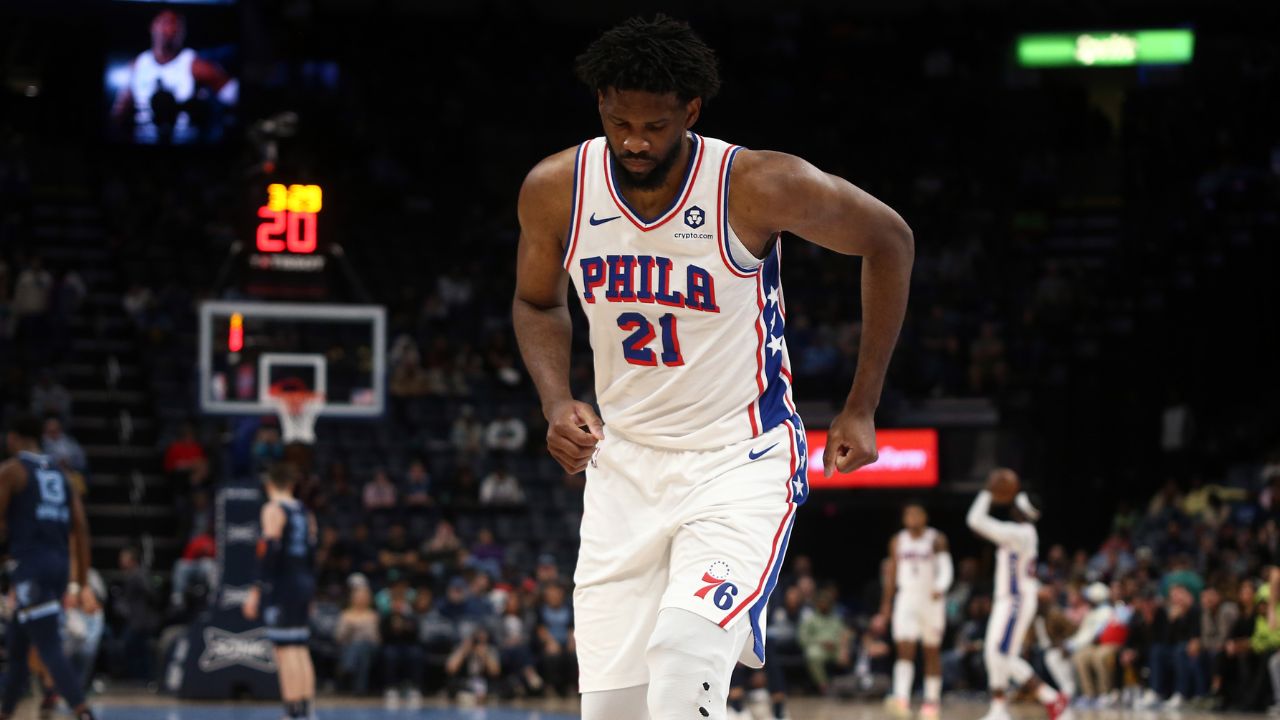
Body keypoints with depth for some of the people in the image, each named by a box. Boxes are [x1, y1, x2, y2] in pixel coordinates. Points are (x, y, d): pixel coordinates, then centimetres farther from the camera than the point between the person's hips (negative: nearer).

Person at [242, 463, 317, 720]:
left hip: (281, 583, -7)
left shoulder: (273, 510, -8)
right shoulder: (305, 513, 14)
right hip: (304, 583, 7)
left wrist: (257, 589, -16)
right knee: (300, 650, 11)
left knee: (286, 651, -9)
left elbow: (268, 551, -16)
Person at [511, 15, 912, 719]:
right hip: (623, 466, 4)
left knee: (683, 658, -28)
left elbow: (889, 241, -3)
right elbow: (536, 302, 13)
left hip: (740, 461, -4)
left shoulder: (759, 187, -19)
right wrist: (557, 403, -6)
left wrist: (861, 408, -1)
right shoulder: (555, 190, -8)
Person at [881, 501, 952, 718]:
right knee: (904, 649, -14)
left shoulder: (936, 540, -2)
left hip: (932, 600, -2)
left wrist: (940, 588, -32)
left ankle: (932, 701, 15)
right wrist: (886, 604, 11)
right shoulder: (898, 541, 8)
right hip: (907, 599, 2)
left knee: (932, 652, 7)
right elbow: (891, 572, 14)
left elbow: (946, 568, -12)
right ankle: (901, 699, -27)